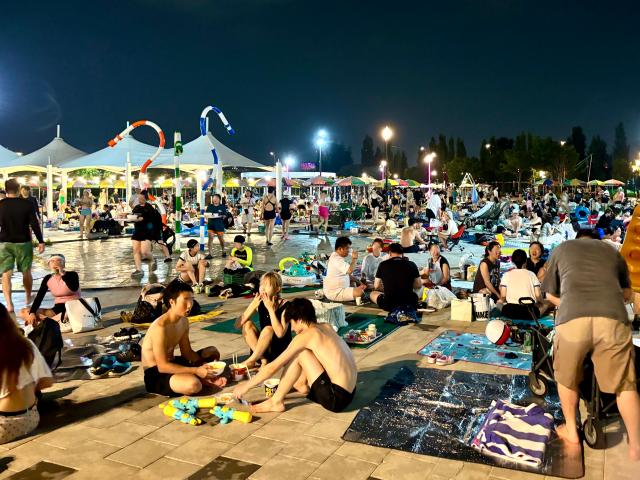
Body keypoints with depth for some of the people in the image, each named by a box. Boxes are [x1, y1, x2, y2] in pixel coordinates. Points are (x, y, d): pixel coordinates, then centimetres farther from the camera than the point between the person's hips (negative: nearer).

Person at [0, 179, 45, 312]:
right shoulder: (27, 204, -8)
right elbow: (35, 224, -9)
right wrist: (41, 241, -4)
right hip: (23, 242, 0)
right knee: (26, 272, 15)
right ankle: (28, 298, 31)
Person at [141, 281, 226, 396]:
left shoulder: (184, 321, 1)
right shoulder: (160, 327, -27)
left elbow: (187, 352, 7)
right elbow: (162, 366, -28)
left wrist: (205, 366, -11)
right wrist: (196, 371, -28)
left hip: (170, 364, 9)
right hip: (155, 374, -9)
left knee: (213, 352, 13)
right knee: (194, 385, -36)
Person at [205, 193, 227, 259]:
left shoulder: (222, 207, 1)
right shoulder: (209, 206, 7)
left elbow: (224, 216, 2)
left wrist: (221, 216, -18)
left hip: (219, 225, -1)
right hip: (211, 224, 1)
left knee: (221, 238, 11)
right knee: (210, 238, -7)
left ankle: (223, 251, 33)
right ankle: (210, 254, -4)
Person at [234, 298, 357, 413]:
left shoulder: (305, 336, -11)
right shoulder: (327, 327, 10)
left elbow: (272, 367, -7)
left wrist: (246, 386, 5)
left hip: (336, 398, -8)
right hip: (348, 394, 8)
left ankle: (276, 402, 2)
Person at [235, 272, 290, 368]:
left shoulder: (285, 306, -15)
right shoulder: (259, 303, -2)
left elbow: (280, 333, -30)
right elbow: (237, 325, -8)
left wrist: (271, 309, -27)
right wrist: (253, 306, -19)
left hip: (281, 351, -5)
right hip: (264, 349, 5)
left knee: (268, 329, -31)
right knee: (247, 324, -14)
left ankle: (250, 361, -19)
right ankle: (263, 359, -19)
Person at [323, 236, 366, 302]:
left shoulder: (338, 257, 17)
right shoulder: (336, 259, -19)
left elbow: (347, 274, 22)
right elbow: (350, 270, -32)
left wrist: (358, 281, 10)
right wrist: (354, 259, -15)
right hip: (335, 292, -11)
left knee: (363, 287, 20)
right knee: (360, 292, -27)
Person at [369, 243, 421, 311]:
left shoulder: (383, 264, -1)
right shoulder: (411, 264, 1)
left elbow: (376, 286, 9)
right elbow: (418, 285, 11)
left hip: (388, 305, -2)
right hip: (409, 304, 2)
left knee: (373, 293, 28)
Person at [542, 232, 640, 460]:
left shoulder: (561, 249, 27)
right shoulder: (612, 251, 30)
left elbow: (550, 294, 29)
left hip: (572, 319, -1)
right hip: (613, 318, 2)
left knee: (566, 378, 21)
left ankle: (571, 430, 33)